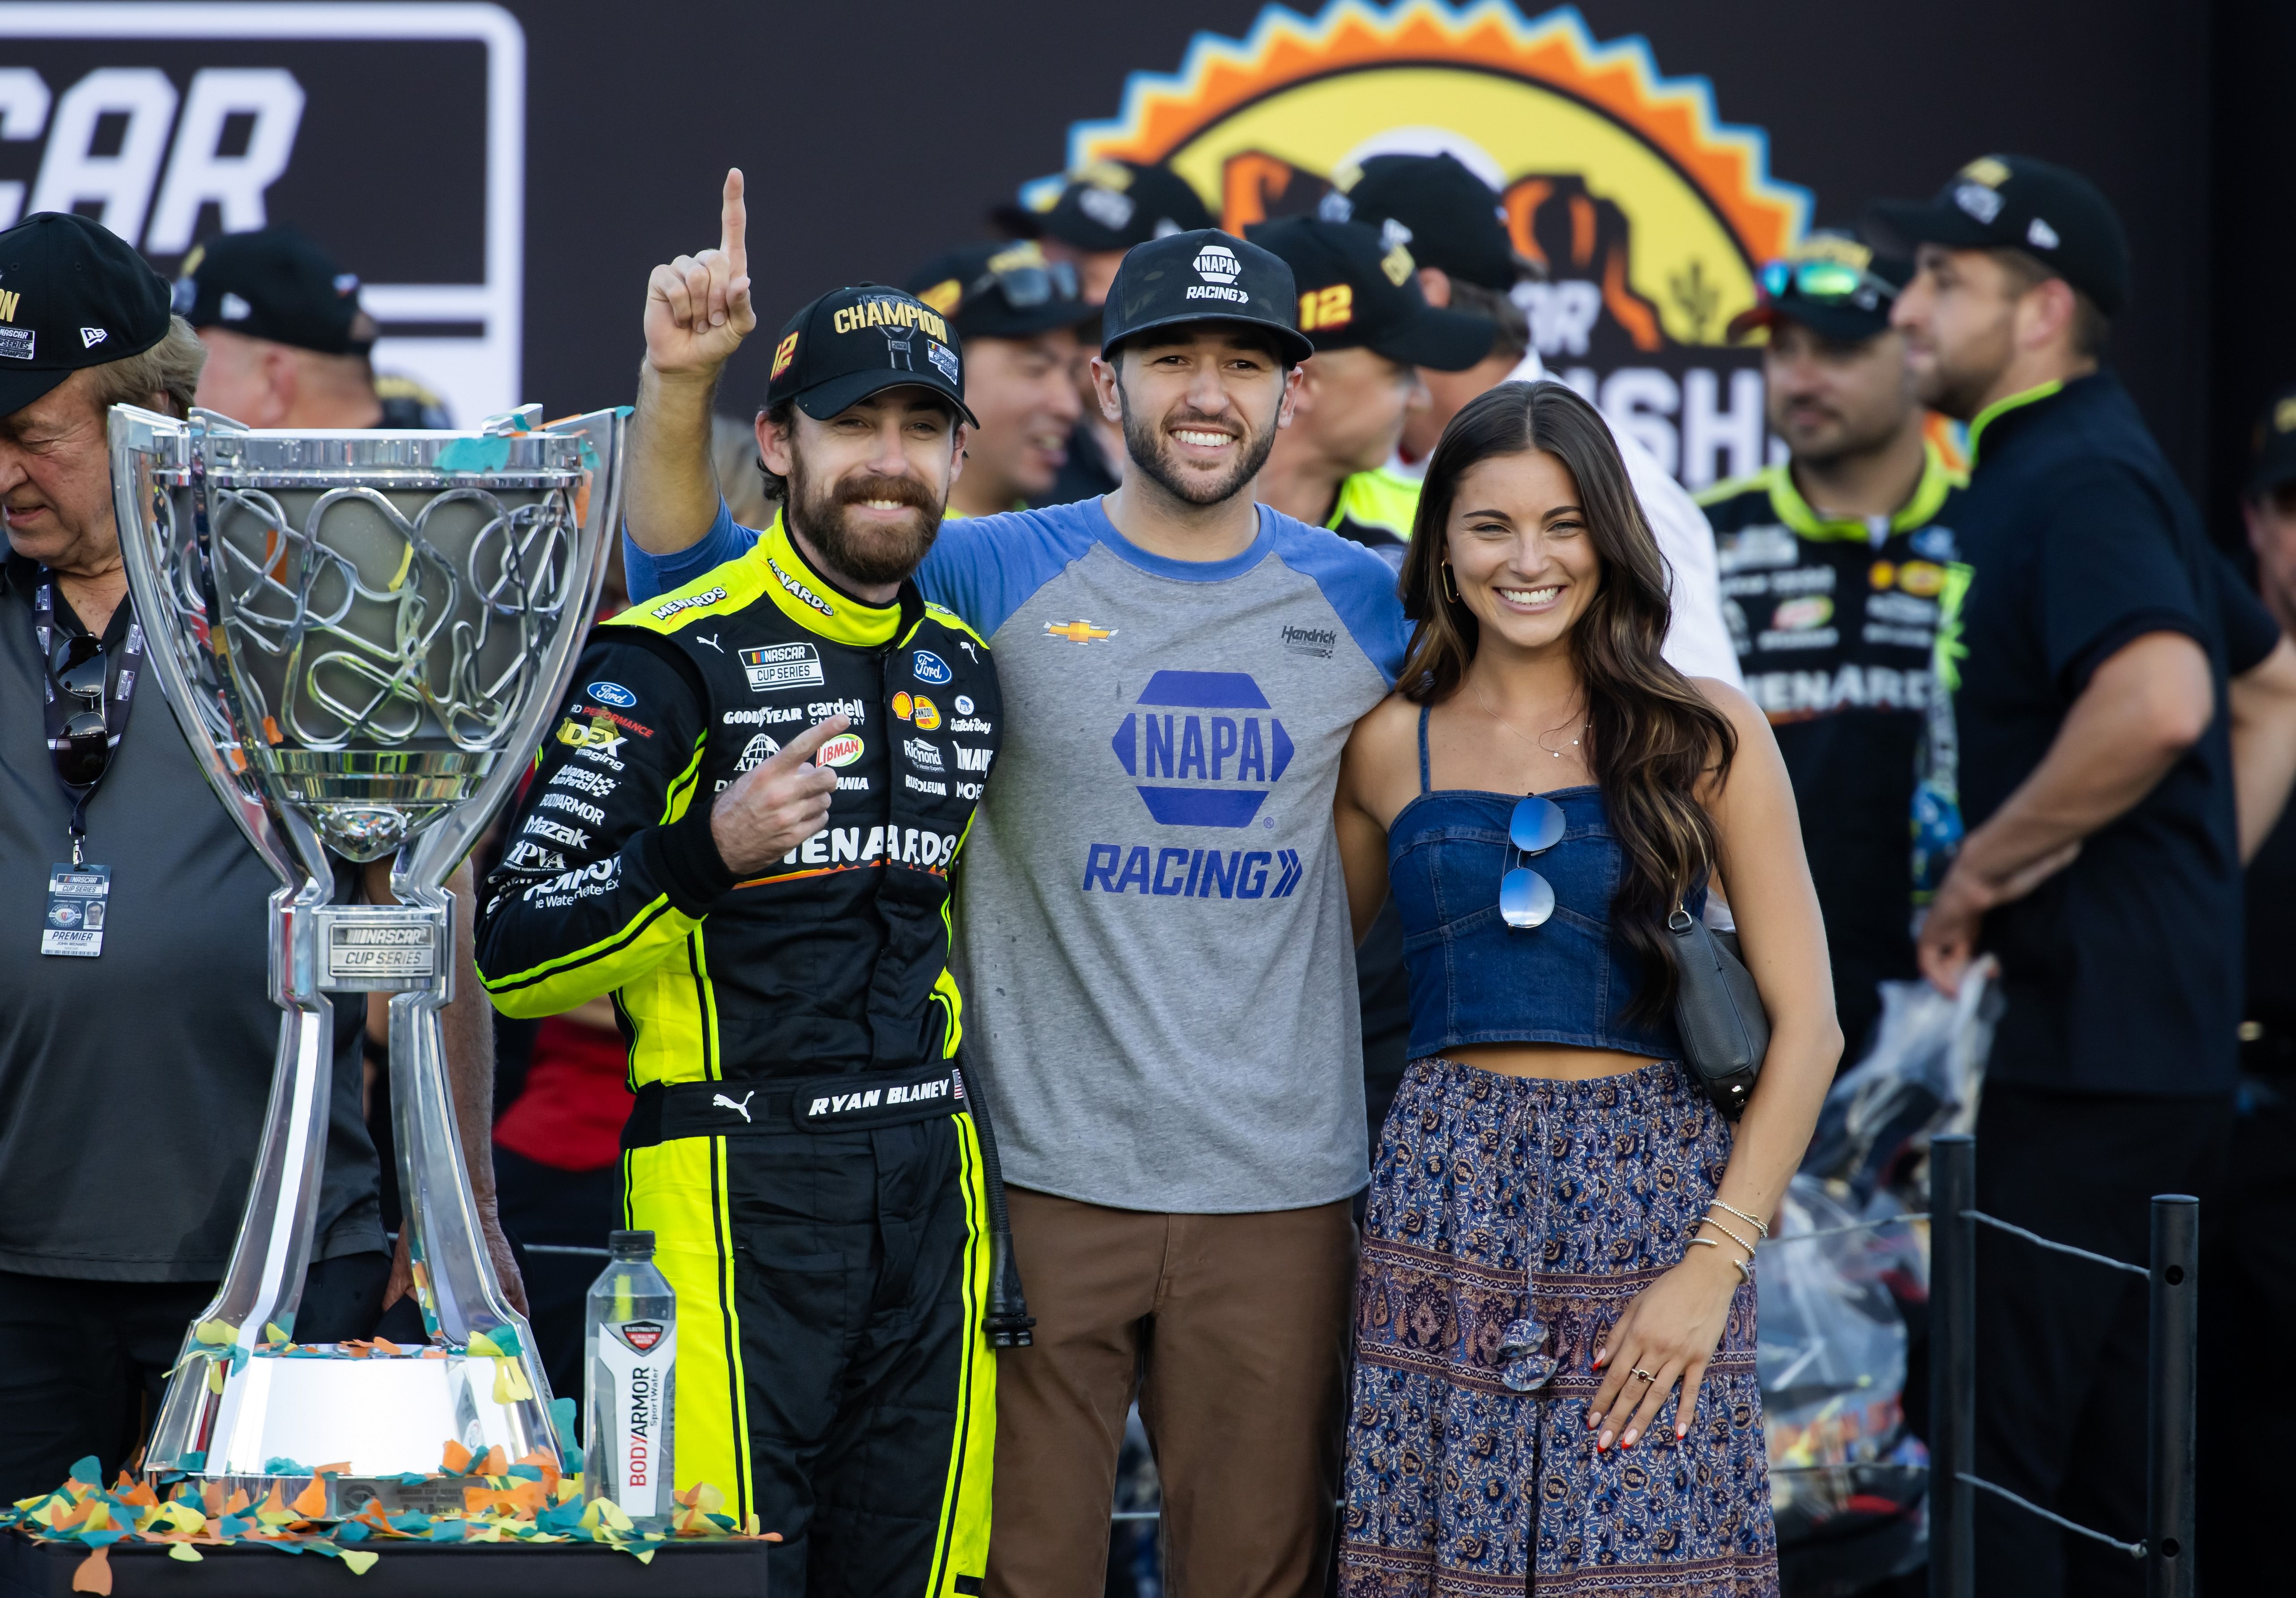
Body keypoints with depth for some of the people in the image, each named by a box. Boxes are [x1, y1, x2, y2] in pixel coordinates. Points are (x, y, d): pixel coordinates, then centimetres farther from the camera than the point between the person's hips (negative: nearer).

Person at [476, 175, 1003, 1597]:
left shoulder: (965, 671, 13)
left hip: (930, 1188, 6)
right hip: (735, 1186, -6)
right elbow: (516, 953, -11)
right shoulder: (677, 657, -7)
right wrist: (704, 857, -25)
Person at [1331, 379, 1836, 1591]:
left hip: (1651, 1205, -1)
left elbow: (1805, 1025, 0)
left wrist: (1715, 1263, -8)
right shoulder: (1388, 748, 9)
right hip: (1445, 1207, 2)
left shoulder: (1704, 734, 3)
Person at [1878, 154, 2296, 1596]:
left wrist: (1982, 872, -19)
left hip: (2093, 1040, -10)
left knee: (1998, 1439, -9)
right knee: (2108, 1450, 14)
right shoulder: (2054, 466, 18)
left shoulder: (2076, 478, -14)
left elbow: (2159, 704, -31)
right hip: (2164, 1031, 10)